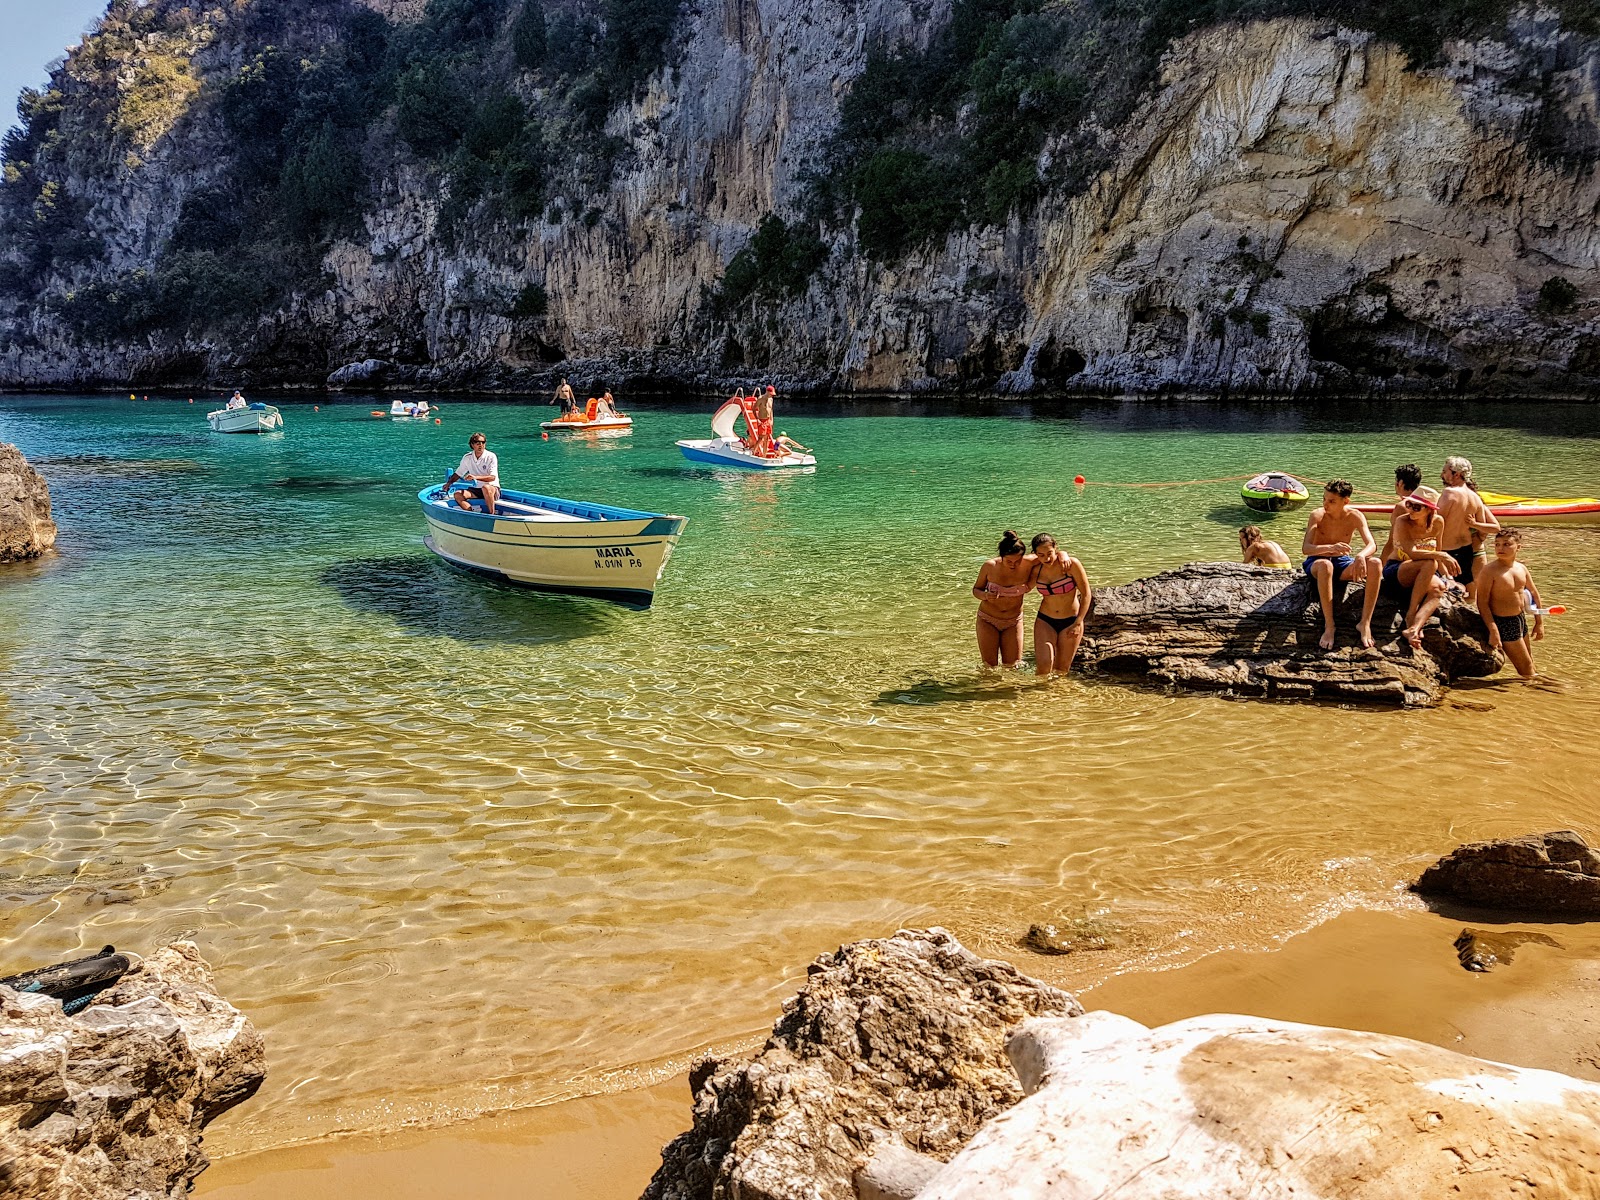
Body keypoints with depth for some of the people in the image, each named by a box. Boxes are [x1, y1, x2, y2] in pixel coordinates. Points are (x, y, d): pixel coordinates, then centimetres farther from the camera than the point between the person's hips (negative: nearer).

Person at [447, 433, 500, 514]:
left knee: (486, 487, -39)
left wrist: (476, 477, -31)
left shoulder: (491, 457, -9)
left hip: (493, 489, -5)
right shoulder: (467, 458, 5)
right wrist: (449, 483, 1)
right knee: (458, 494, -20)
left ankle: (492, 515, -29)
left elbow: (492, 477, -19)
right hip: (475, 490, 5)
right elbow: (458, 473, 18)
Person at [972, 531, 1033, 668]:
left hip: (1013, 621, 1)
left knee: (1012, 666, 3)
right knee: (990, 666, 1)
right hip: (988, 620, -1)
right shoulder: (990, 566, -19)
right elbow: (976, 589, -5)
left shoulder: (1029, 564, -19)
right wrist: (985, 596, -27)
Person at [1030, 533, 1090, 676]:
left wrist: (1078, 623, -15)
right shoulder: (1036, 569, -4)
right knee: (1043, 666, -14)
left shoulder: (1072, 564, -14)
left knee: (1061, 670, 3)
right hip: (1045, 621, 2)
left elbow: (1086, 594, -10)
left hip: (1070, 621, -2)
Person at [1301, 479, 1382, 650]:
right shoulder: (1317, 515, -13)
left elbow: (1371, 544, -17)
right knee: (1325, 565, -41)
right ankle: (1329, 626, -35)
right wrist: (1330, 548, -43)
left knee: (1375, 564, -27)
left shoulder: (1355, 517, -8)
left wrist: (1361, 555, -42)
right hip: (1316, 563, -3)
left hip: (1342, 563, 3)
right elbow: (1305, 548, -23)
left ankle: (1365, 623, -24)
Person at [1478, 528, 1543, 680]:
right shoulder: (1490, 571, -19)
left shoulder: (1521, 569, 2)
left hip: (1520, 620, 7)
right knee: (1527, 673, -1)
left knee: (1530, 669, 20)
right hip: (1503, 622, -7)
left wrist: (1539, 623, 16)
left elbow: (1534, 594, 16)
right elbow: (1482, 603, -21)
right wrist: (1493, 631, -27)